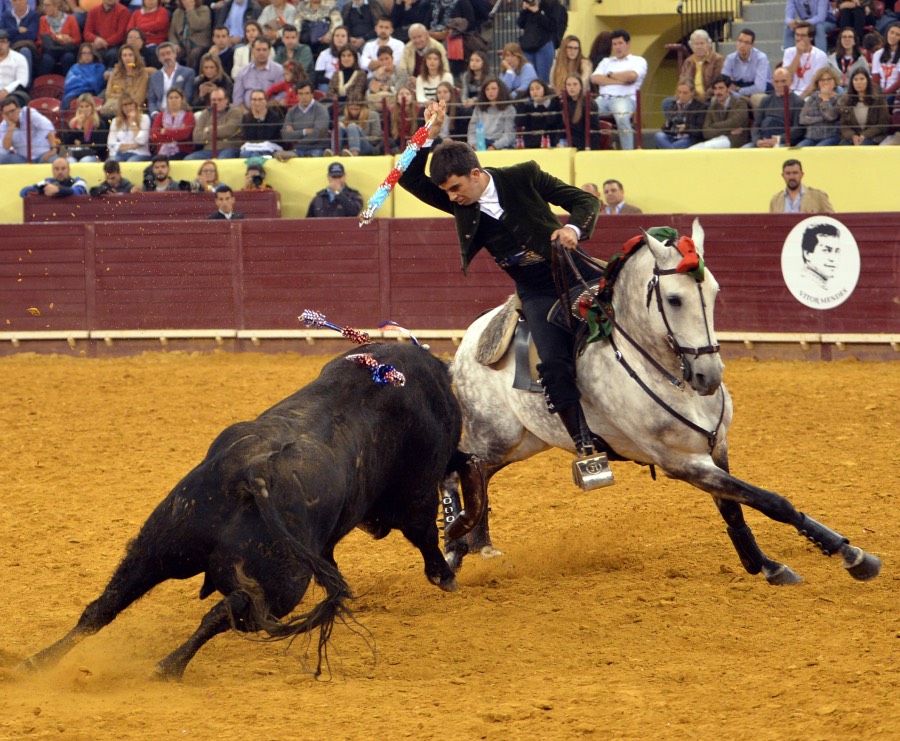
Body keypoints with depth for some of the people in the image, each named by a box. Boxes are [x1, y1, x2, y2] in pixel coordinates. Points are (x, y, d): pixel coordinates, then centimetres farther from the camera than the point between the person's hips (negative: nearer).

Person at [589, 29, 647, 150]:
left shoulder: (638, 61, 15)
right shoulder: (606, 62, 28)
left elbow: (632, 76, -7)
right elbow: (595, 78, 10)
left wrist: (611, 75, 8)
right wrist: (618, 81, -1)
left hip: (625, 98, -4)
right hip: (603, 98, 4)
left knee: (622, 118, -38)